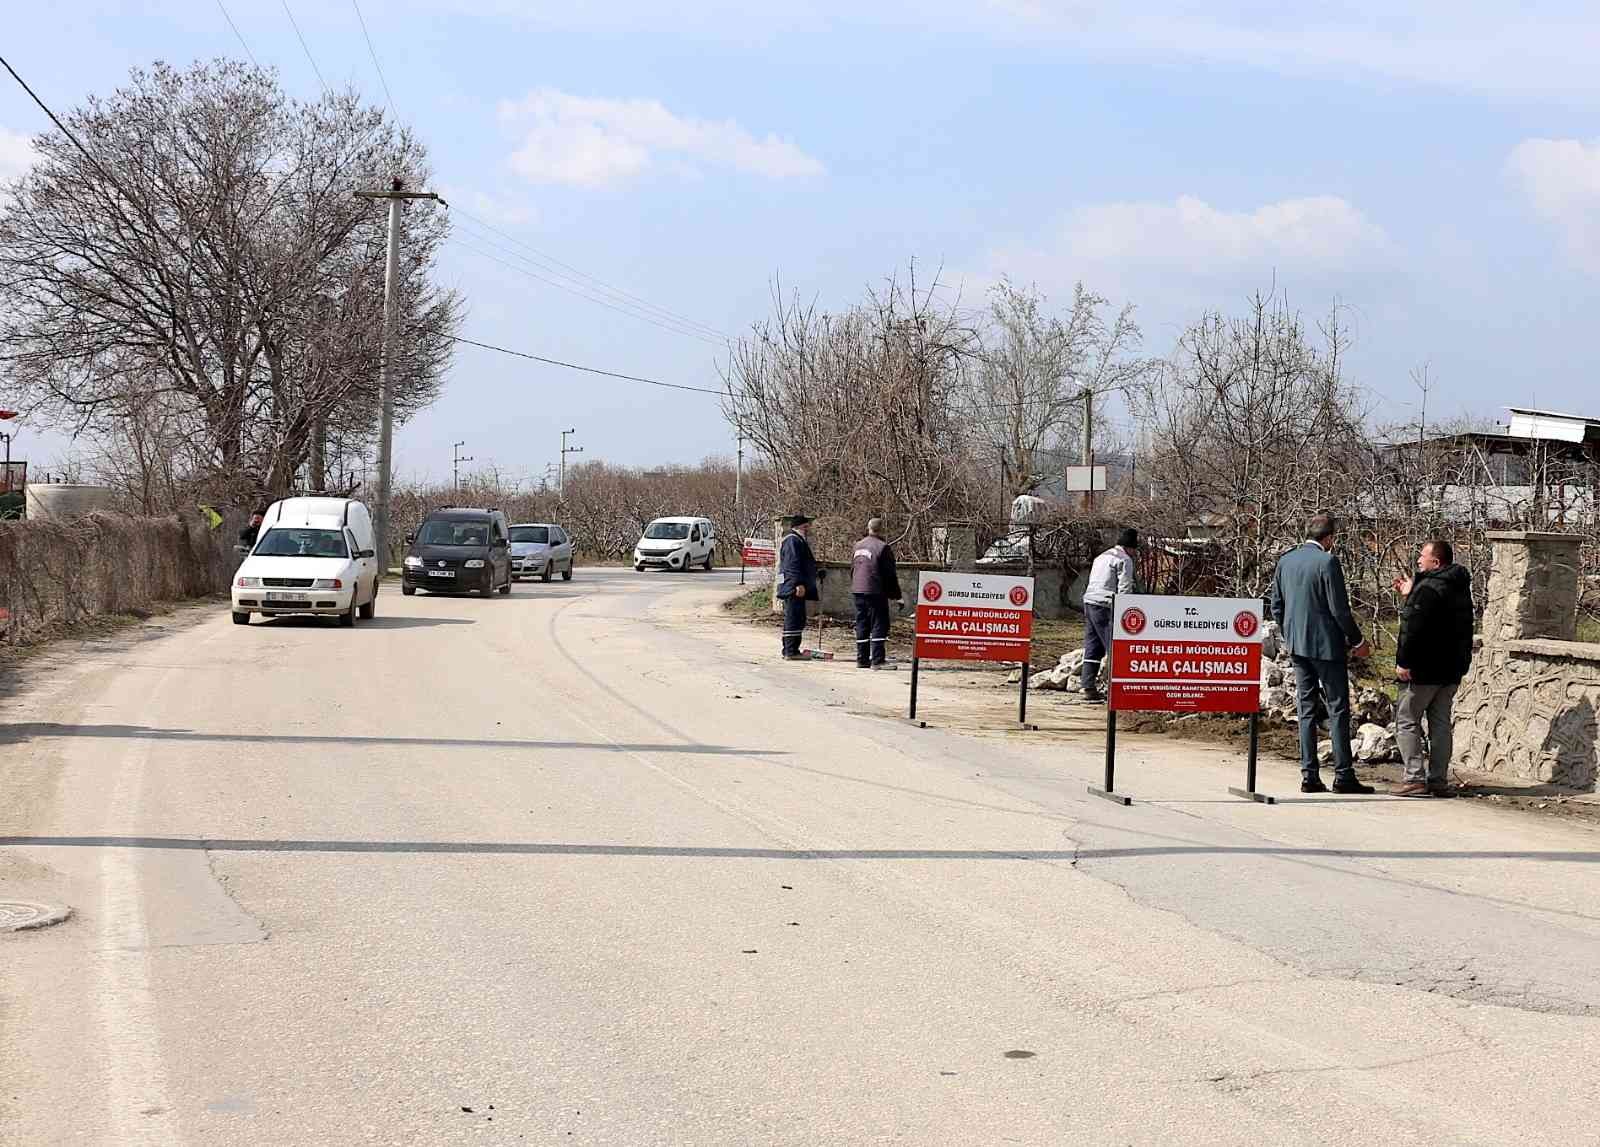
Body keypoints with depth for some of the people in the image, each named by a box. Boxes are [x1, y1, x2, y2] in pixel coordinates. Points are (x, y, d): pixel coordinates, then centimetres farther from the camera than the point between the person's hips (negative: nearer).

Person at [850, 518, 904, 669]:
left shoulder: (858, 546, 13)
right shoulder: (883, 547, -10)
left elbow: (852, 570, 19)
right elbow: (890, 574, -10)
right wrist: (896, 595, -4)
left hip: (858, 591, 7)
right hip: (875, 592, -7)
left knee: (862, 626, 10)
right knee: (879, 625, -5)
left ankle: (862, 660, 11)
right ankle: (878, 660, -10)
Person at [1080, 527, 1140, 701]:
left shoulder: (1101, 557, 24)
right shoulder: (1124, 560, -3)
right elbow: (1124, 589, -11)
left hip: (1089, 603, 9)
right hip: (1105, 607, -9)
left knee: (1092, 649, 9)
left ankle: (1089, 689, 8)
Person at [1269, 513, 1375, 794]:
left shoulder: (1285, 561, 7)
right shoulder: (1327, 562, -14)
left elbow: (1276, 607, 12)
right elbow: (1340, 609, -13)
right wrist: (1357, 641, -2)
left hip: (1297, 645, 6)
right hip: (1326, 645, -6)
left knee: (1306, 709, 9)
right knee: (1338, 709, -1)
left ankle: (1309, 776, 8)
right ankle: (1343, 775, -2)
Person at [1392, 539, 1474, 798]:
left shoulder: (1428, 588, -18)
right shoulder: (1460, 589, 13)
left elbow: (1413, 628, -24)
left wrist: (1404, 661, -20)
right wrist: (1411, 595, 25)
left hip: (1424, 669, -9)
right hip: (1452, 670, 9)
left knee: (1406, 721, 0)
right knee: (1440, 724, 12)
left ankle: (1416, 779, -6)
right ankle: (1439, 781, 11)